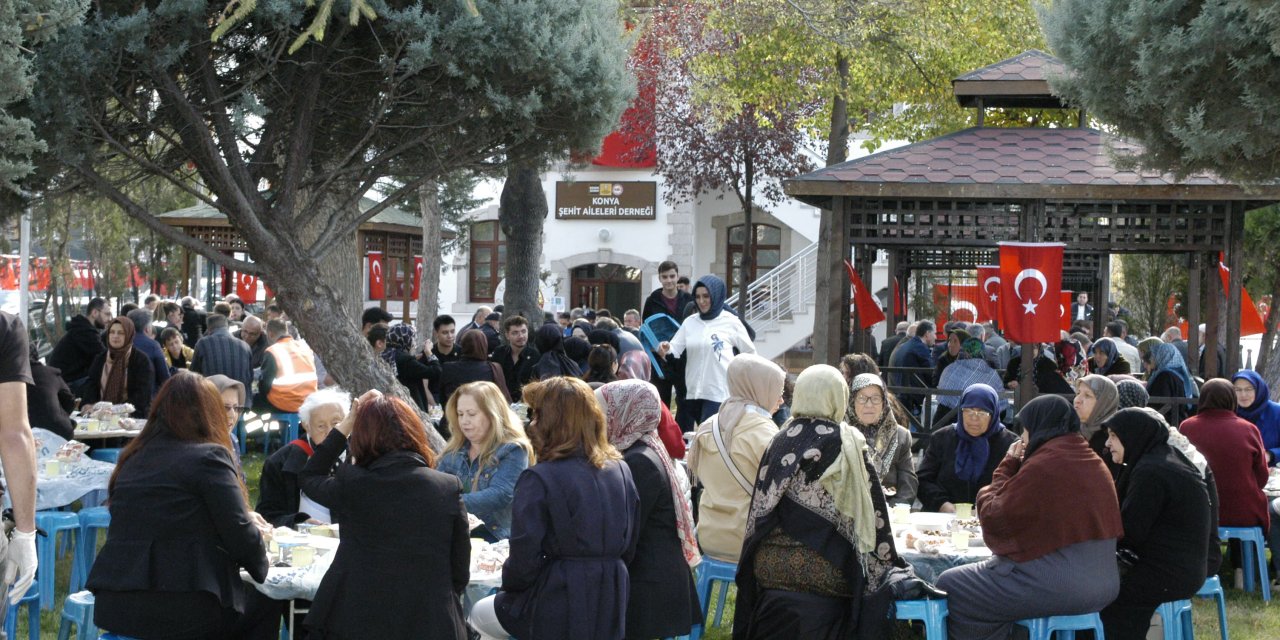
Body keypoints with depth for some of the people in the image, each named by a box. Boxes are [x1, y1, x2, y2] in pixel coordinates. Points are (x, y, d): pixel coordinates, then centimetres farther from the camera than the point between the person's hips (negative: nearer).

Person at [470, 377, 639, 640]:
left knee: (479, 615, 20)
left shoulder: (539, 480, -17)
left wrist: (510, 582, 6)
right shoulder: (620, 471, 3)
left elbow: (524, 559, -15)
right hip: (612, 605, 6)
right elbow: (629, 546, 11)